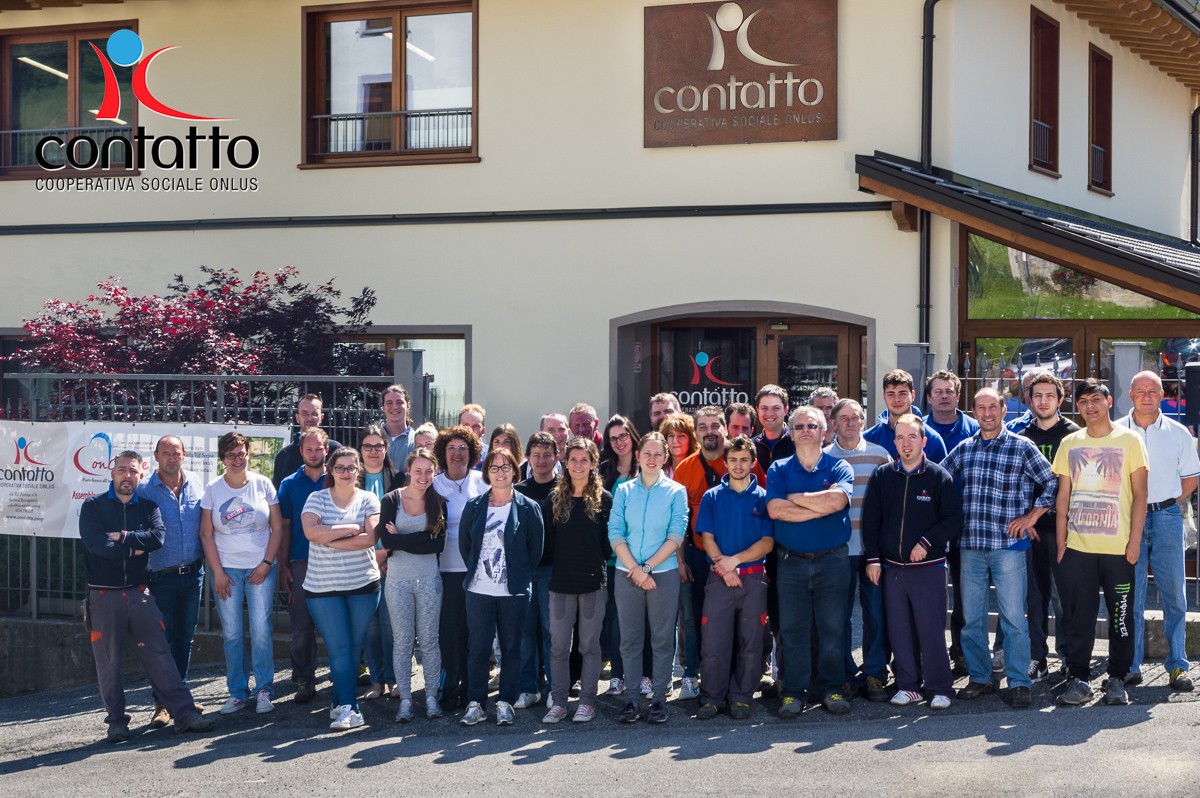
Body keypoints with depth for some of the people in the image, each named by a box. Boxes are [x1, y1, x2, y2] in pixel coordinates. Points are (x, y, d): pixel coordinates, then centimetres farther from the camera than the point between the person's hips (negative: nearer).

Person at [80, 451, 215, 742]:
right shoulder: (93, 506, 2)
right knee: (108, 661, 4)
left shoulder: (148, 506, 11)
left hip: (139, 594, 2)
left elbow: (158, 537, -8)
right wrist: (132, 549, -6)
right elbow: (95, 543, -14)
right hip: (104, 596, -2)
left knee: (159, 654, -1)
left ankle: (184, 713, -3)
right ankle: (116, 720, 15)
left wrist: (122, 537, -13)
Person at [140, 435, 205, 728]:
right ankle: (162, 704, 3)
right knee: (162, 640, -3)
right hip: (162, 576, -4)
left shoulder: (196, 484, 5)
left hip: (193, 573, 4)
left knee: (185, 637, 12)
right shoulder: (145, 491, -6)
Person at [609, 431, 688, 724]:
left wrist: (647, 567, -12)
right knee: (630, 639, 3)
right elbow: (615, 534, 1)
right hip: (627, 574, 1)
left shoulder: (676, 491, 4)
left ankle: (659, 698, 7)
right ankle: (632, 699, 8)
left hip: (664, 573, -1)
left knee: (663, 639, 1)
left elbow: (676, 535, -4)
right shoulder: (624, 491, 7)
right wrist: (635, 570, -11)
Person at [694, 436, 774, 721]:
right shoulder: (711, 497, 7)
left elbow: (767, 542, -1)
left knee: (750, 642, 3)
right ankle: (712, 698, 6)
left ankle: (741, 698, 12)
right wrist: (723, 566, -11)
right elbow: (706, 537, 3)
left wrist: (735, 560, -11)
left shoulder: (762, 498, 5)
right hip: (718, 578, 0)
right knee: (713, 641, -3)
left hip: (753, 579, 0)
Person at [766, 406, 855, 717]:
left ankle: (831, 689, 13)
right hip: (791, 561, 1)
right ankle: (794, 692, 9)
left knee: (832, 629, 3)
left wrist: (795, 498, -9)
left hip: (833, 560, -1)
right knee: (793, 630, 2)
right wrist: (820, 508, -12)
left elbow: (837, 499, -19)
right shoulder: (779, 470, 5)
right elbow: (774, 509, -11)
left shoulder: (839, 468, 3)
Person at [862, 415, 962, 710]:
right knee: (899, 630, 7)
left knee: (931, 629, -2)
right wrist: (873, 558, 3)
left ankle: (939, 688, 8)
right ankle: (908, 685, 18)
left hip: (929, 567, -3)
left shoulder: (939, 477, -3)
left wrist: (927, 543, -12)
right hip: (891, 567, 3)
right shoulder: (882, 476, 5)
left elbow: (954, 519, -4)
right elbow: (870, 519, 8)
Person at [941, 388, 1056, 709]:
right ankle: (979, 678, 19)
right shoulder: (964, 449, 10)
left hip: (1008, 544, -4)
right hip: (970, 545, 4)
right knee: (971, 617, 8)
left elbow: (1052, 483, 2)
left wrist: (1031, 516, -3)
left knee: (1013, 616, -3)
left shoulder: (1022, 447, -1)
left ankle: (1019, 682, 5)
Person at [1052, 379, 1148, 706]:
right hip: (1077, 547, 2)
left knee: (1121, 616, 4)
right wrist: (1061, 543, 5)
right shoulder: (1070, 444, 9)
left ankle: (1117, 679, 15)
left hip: (1119, 548, -2)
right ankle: (1078, 680, 8)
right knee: (1079, 617, 2)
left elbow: (1140, 493, -1)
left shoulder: (1129, 440, 0)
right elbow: (1063, 496, 11)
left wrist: (1135, 541, -7)